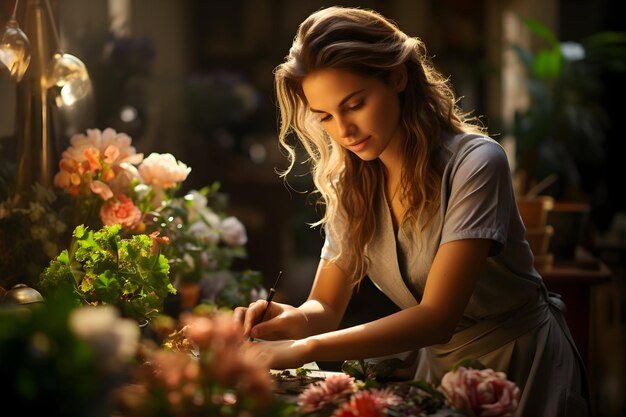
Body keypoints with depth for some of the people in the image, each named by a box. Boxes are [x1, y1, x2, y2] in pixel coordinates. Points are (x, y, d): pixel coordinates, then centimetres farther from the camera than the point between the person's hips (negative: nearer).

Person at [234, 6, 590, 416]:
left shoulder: (474, 162, -22)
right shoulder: (351, 185, -3)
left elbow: (437, 316, -28)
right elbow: (326, 307, -1)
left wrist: (306, 349, -36)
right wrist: (295, 320, -25)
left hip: (522, 367, -4)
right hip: (438, 364, 4)